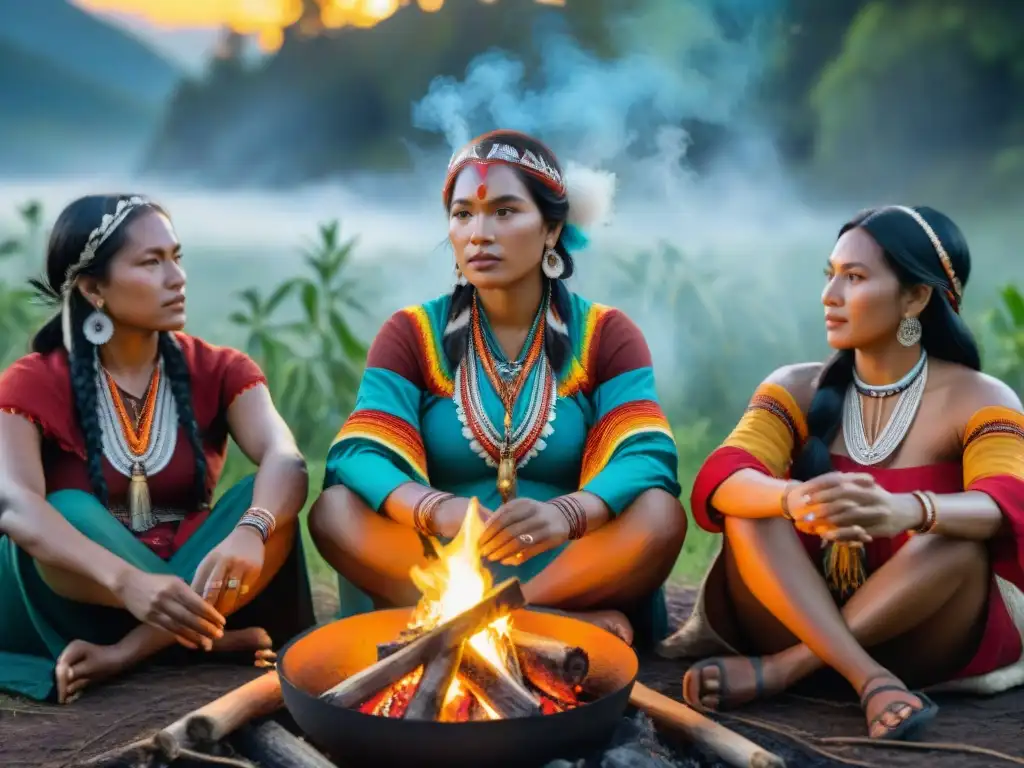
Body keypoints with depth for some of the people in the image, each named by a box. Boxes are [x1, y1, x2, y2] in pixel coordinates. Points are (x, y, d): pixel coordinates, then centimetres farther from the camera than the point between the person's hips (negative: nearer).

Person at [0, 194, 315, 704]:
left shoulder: (219, 371, -2)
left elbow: (286, 462, -21)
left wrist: (249, 533, -45)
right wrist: (127, 582, -47)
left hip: (184, 583, 2)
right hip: (77, 600, -1)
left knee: (263, 499, -23)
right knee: (70, 514, -32)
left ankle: (124, 656, -28)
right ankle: (217, 637, -20)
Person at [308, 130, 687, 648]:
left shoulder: (607, 334, 4)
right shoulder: (411, 334, 5)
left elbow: (647, 461, -12)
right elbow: (356, 460, -10)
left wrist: (566, 514, -36)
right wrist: (438, 510, -33)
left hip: (571, 571, 0)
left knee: (661, 515, -28)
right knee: (334, 509, -25)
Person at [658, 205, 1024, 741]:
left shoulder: (979, 401, -6)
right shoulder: (797, 389, 1)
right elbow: (721, 481, -17)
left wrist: (905, 512, -49)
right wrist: (796, 500, -42)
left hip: (923, 636, -2)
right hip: (799, 621, 2)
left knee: (958, 535, -29)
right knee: (755, 503, -22)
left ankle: (778, 670, -30)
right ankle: (872, 681, -35)